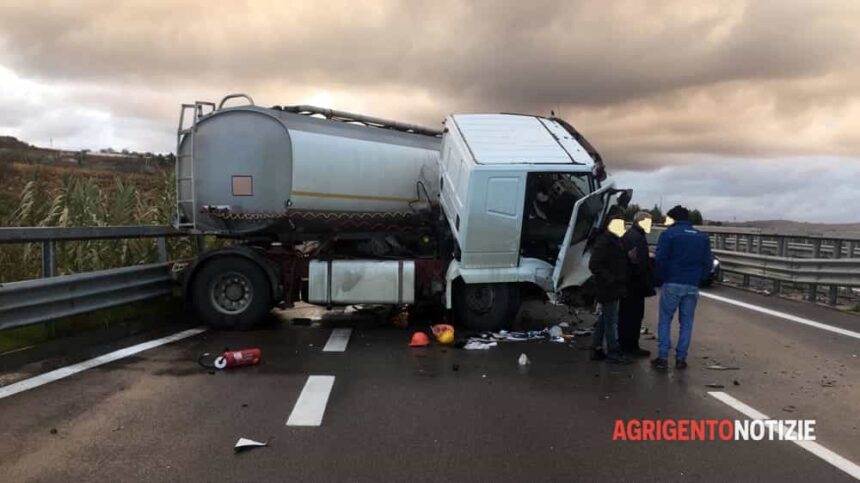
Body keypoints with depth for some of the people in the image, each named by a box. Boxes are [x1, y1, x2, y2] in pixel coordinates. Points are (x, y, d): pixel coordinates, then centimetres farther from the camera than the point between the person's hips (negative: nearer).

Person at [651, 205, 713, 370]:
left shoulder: (669, 234, -4)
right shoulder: (702, 238, 12)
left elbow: (661, 260, -9)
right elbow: (708, 263, 9)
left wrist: (660, 279, 2)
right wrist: (699, 279, 14)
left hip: (672, 284, -4)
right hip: (692, 286, 4)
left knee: (665, 321, 4)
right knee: (686, 322, 10)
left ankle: (663, 357, 0)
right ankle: (681, 358, 9)